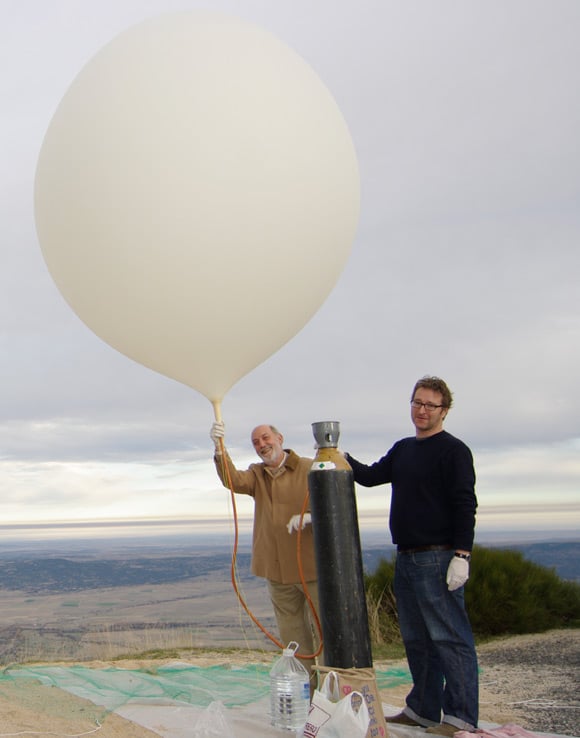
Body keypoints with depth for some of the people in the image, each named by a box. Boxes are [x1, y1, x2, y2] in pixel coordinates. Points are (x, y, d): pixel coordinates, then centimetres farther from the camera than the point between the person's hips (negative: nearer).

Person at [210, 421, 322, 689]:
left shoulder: (310, 469, -4)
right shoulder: (257, 475, 12)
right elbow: (234, 480, -8)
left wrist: (310, 516, -26)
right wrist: (220, 448, -23)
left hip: (313, 567, -5)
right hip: (277, 571, 5)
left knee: (325, 627, -5)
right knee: (291, 634, 10)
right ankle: (306, 686, 20)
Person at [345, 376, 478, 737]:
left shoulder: (453, 450, -7)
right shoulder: (403, 449, 17)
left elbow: (465, 505, -13)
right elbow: (370, 476, 20)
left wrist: (461, 555, -20)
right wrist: (340, 457, 6)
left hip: (438, 559, -8)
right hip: (407, 559, 8)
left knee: (450, 638, -6)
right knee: (417, 639, 14)